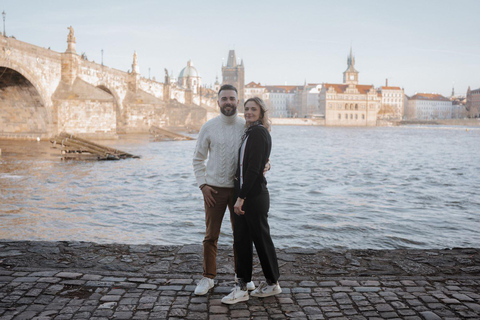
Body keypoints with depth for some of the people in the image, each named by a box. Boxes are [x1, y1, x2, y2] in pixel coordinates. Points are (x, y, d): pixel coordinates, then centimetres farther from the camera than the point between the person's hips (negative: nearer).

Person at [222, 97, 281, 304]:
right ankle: (241, 287, 17)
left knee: (261, 239, 4)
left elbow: (253, 169, -20)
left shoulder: (258, 133, -13)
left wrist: (241, 197, -21)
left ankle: (272, 283, 21)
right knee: (241, 240, 10)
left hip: (254, 196, -9)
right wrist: (240, 196, 17)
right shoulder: (251, 132, 17)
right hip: (245, 195, 9)